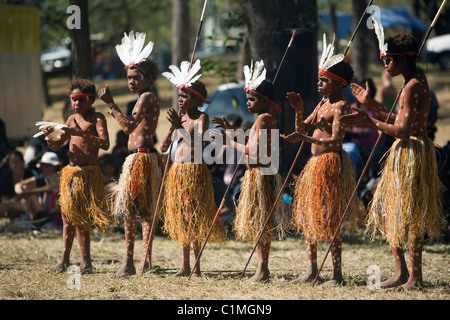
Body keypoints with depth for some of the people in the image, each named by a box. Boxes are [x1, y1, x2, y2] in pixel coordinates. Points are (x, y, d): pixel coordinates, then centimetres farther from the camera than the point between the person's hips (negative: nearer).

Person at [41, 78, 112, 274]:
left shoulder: (97, 118, -5)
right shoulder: (72, 119, 14)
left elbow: (105, 144, -20)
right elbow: (55, 146, 18)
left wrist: (81, 133, -28)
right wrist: (50, 136, -4)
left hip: (88, 173, -6)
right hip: (70, 172, 6)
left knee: (79, 217, -9)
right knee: (67, 216, 8)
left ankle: (86, 262, -4)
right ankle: (64, 259, 15)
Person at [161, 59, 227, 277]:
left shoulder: (201, 118, -6)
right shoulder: (179, 118, 13)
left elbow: (199, 145, -21)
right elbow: (164, 147, 12)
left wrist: (181, 127, -27)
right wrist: (173, 128, -3)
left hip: (195, 171, -7)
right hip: (177, 172, 7)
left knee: (194, 218, -6)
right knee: (180, 218, 9)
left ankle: (197, 267, -2)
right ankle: (185, 266, 15)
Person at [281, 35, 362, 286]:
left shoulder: (341, 106, -12)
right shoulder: (322, 104, 15)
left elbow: (335, 142, -21)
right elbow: (302, 129, 16)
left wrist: (305, 138, -27)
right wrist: (299, 110, -1)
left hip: (331, 163, -10)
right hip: (315, 163, 10)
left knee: (330, 219, -8)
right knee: (307, 216, 12)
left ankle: (337, 273, -4)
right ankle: (312, 269, 20)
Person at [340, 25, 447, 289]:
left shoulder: (412, 87, -18)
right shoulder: (418, 81, 12)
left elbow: (402, 131, -22)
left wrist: (369, 121, -18)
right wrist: (373, 107, 20)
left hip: (411, 153, -10)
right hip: (404, 153, 10)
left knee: (410, 214, -5)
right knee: (386, 210, 14)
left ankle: (415, 277, 1)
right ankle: (402, 271, 16)